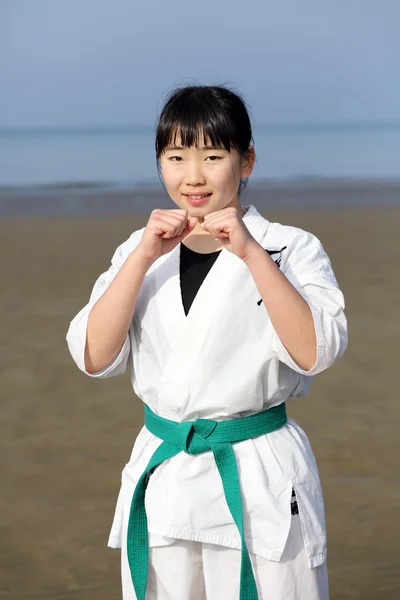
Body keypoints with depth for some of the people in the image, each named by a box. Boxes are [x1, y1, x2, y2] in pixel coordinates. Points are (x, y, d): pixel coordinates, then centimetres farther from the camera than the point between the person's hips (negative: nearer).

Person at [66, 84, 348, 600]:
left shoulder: (291, 249, -4)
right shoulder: (140, 251, 7)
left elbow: (314, 351, -17)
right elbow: (94, 357, -4)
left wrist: (250, 252, -22)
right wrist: (145, 256, -13)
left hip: (262, 479, -3)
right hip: (161, 477, 3)